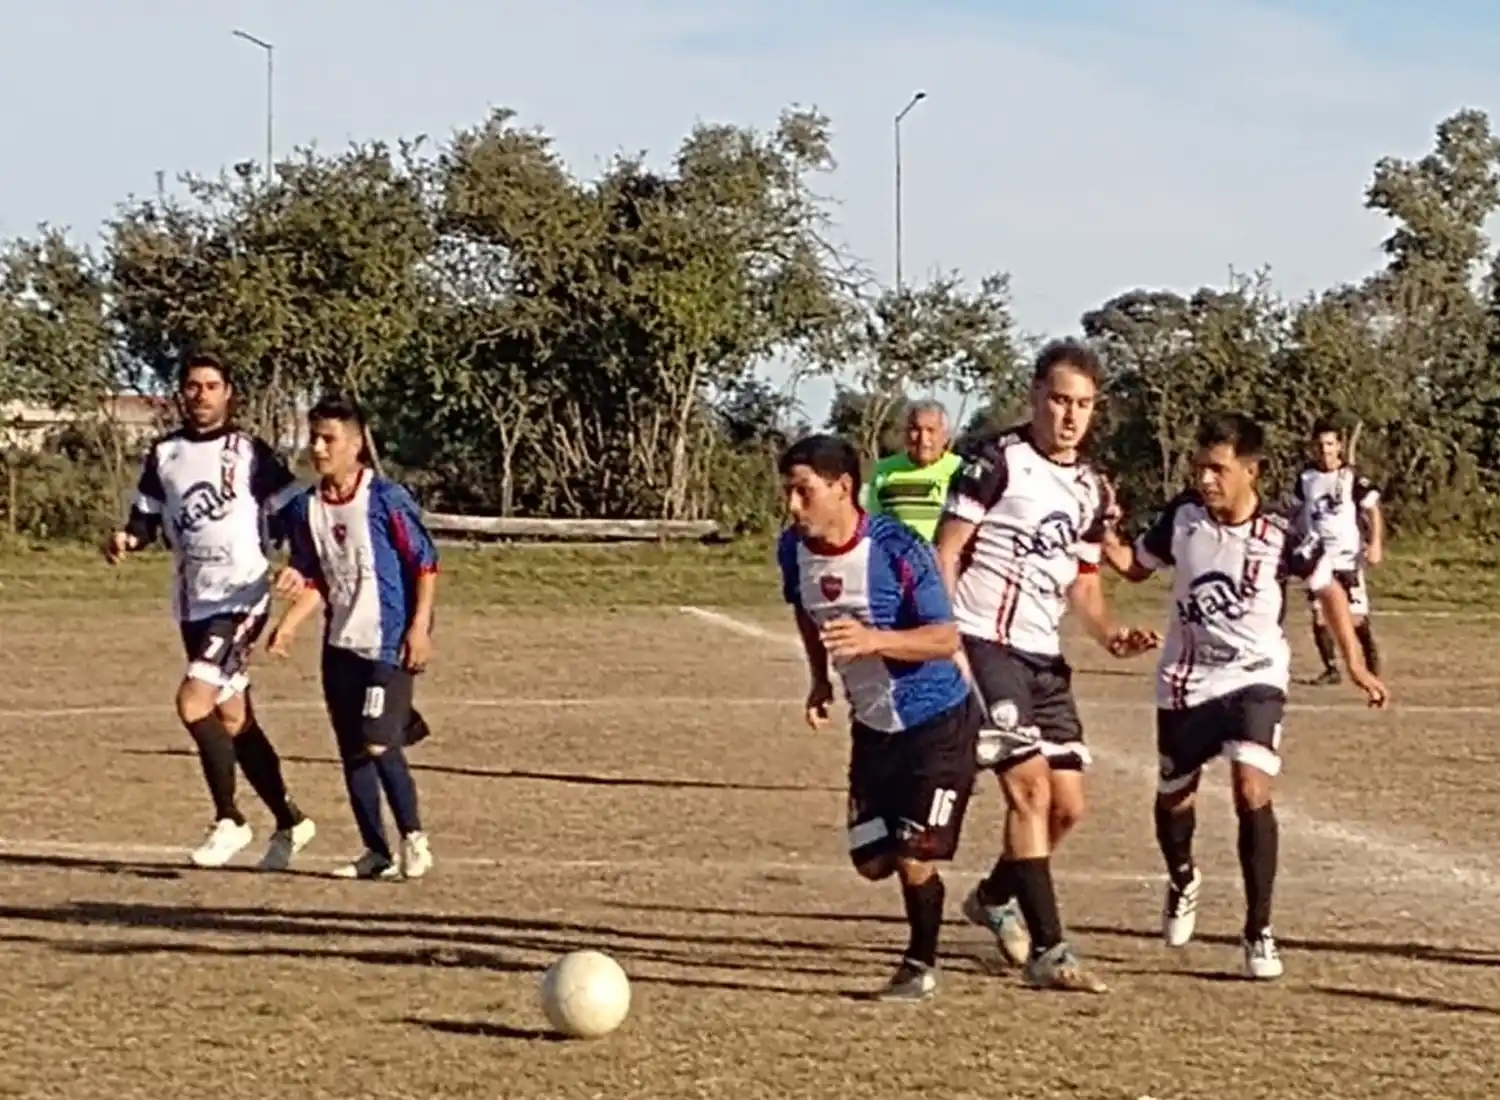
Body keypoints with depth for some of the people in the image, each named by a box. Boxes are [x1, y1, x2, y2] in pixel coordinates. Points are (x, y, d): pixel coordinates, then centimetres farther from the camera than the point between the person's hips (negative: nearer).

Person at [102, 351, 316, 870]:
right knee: (232, 718, 12)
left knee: (193, 702, -19)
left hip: (241, 599, -6)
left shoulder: (249, 452, -5)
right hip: (193, 604, 6)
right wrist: (128, 538, -7)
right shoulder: (163, 454, 9)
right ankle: (290, 822, 26)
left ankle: (228, 821, -5)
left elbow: (294, 516, -4)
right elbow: (147, 518, 15)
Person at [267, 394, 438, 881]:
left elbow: (426, 563, -8)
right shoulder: (308, 508, 6)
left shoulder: (386, 499, -11)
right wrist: (290, 624, -3)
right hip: (340, 644, 7)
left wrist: (420, 627, -13)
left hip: (388, 643, -6)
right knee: (352, 752, 7)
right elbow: (315, 581, 12)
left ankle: (413, 837, 6)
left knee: (378, 744, -14)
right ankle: (376, 852, 17)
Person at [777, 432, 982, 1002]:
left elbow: (947, 638, -23)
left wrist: (875, 640, -37)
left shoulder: (897, 549, -25)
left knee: (913, 858, -11)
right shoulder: (794, 548, -6)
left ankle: (921, 964, 14)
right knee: (872, 861, 7)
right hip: (872, 723, 7)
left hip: (937, 724, -7)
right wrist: (820, 678, 10)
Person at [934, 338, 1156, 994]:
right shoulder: (996, 462, -7)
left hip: (1044, 658, 7)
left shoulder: (1089, 490, 14)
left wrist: (1111, 635, 1)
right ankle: (1048, 950, -13)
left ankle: (996, 897, 33)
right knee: (1030, 786, -16)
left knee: (1068, 806, 7)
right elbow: (945, 554, -9)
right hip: (984, 644, -7)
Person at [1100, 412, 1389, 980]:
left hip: (1254, 680, -3)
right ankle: (1183, 882, 50)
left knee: (1252, 791, -22)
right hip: (1184, 682, 3)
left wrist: (1356, 665, -2)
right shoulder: (1182, 515, -10)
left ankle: (1259, 931, -9)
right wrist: (1104, 537, -13)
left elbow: (1329, 591, -1)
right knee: (1174, 798, 16)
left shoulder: (1281, 536, -17)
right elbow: (1136, 565, 7)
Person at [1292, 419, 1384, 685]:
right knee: (1319, 616, -2)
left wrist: (1375, 544, -17)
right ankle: (1330, 669, 11)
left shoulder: (1352, 478, -7)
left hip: (1348, 558, -3)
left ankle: (1372, 663, 19)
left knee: (1356, 618, -3)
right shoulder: (1306, 479, 5)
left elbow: (1373, 511, -6)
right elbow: (1298, 515, 15)